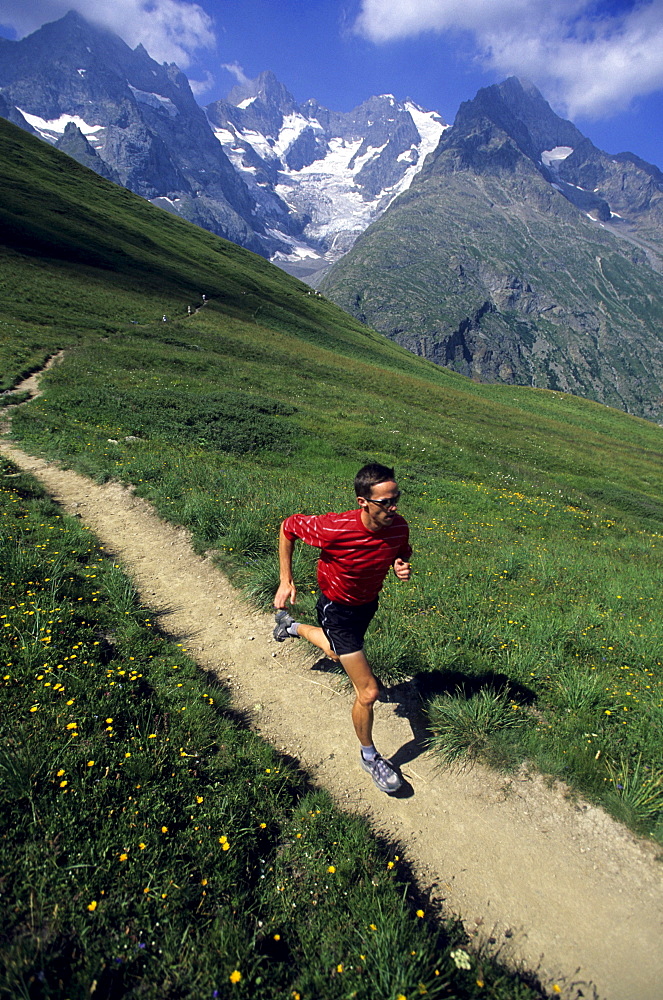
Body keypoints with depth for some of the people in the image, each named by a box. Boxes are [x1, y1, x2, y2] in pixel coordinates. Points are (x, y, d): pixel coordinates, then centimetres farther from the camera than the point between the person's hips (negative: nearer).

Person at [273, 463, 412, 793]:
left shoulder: (399, 527, -22)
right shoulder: (334, 529, -36)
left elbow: (402, 554, 3)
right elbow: (288, 527, -18)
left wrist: (402, 566, -22)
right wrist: (286, 581, -16)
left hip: (368, 603, 6)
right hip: (338, 609, -6)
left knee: (337, 651, 35)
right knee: (368, 692, -6)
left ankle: (292, 626, 64)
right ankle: (369, 756, 23)